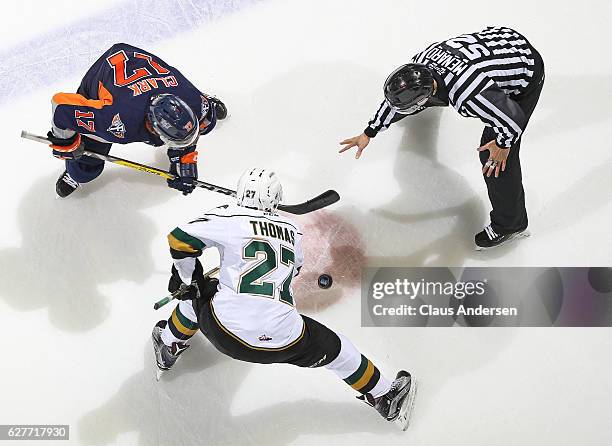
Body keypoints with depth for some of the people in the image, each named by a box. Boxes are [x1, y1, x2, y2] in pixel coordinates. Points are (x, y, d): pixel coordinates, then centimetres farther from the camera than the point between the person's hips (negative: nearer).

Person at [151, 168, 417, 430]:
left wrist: (186, 278, 16)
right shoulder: (292, 231, 13)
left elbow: (179, 240, 0)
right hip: (282, 341, 1)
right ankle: (386, 399, 36)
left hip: (224, 332, -1)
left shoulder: (229, 218, 1)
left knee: (197, 291, 28)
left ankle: (168, 347, 46)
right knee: (333, 349, 23)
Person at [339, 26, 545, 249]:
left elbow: (514, 120, -33)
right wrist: (368, 133, 4)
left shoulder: (467, 97, -43)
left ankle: (510, 225, 9)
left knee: (492, 155, -10)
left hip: (527, 72, -7)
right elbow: (396, 98, -2)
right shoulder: (422, 60, -20)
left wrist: (503, 144, -14)